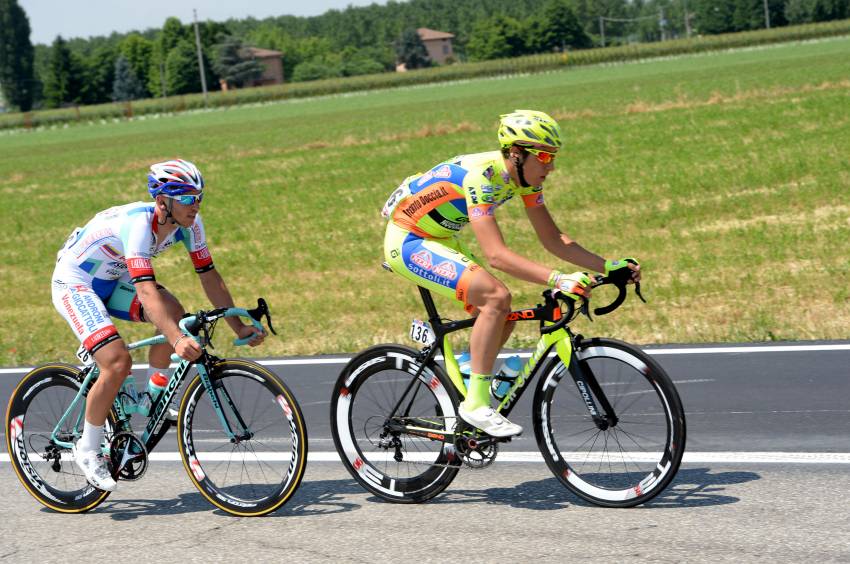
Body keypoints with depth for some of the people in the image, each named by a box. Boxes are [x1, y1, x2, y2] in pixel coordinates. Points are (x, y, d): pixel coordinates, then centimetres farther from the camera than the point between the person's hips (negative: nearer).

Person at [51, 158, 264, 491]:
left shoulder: (189, 223, -13)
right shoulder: (138, 223, -35)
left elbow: (209, 276, -7)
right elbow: (146, 291, -45)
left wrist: (240, 327, -13)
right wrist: (178, 340, -56)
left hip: (111, 281, 7)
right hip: (74, 283, -7)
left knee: (173, 314, -17)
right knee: (118, 363, -23)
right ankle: (88, 451, -5)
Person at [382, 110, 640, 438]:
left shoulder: (524, 175, -5)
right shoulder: (481, 176, -31)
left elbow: (553, 239, -1)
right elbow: (496, 255, -40)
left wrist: (608, 267, -12)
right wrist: (558, 279, -49)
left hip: (440, 240, 9)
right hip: (407, 242, -9)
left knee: (503, 318, 2)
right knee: (496, 297, -26)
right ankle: (476, 405, -20)